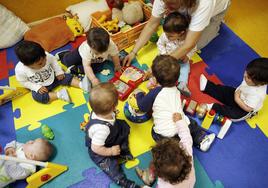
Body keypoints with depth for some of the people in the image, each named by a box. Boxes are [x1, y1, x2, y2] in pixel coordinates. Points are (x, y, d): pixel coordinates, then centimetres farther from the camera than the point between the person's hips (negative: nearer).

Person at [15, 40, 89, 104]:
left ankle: (82, 84, -17)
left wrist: (59, 72, -10)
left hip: (53, 77, 2)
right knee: (37, 96, -26)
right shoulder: (20, 70, -28)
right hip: (39, 86, -1)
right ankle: (59, 94, -25)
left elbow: (53, 60, -5)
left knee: (66, 77, -14)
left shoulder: (45, 56, -27)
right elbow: (24, 82, -12)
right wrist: (37, 88, -22)